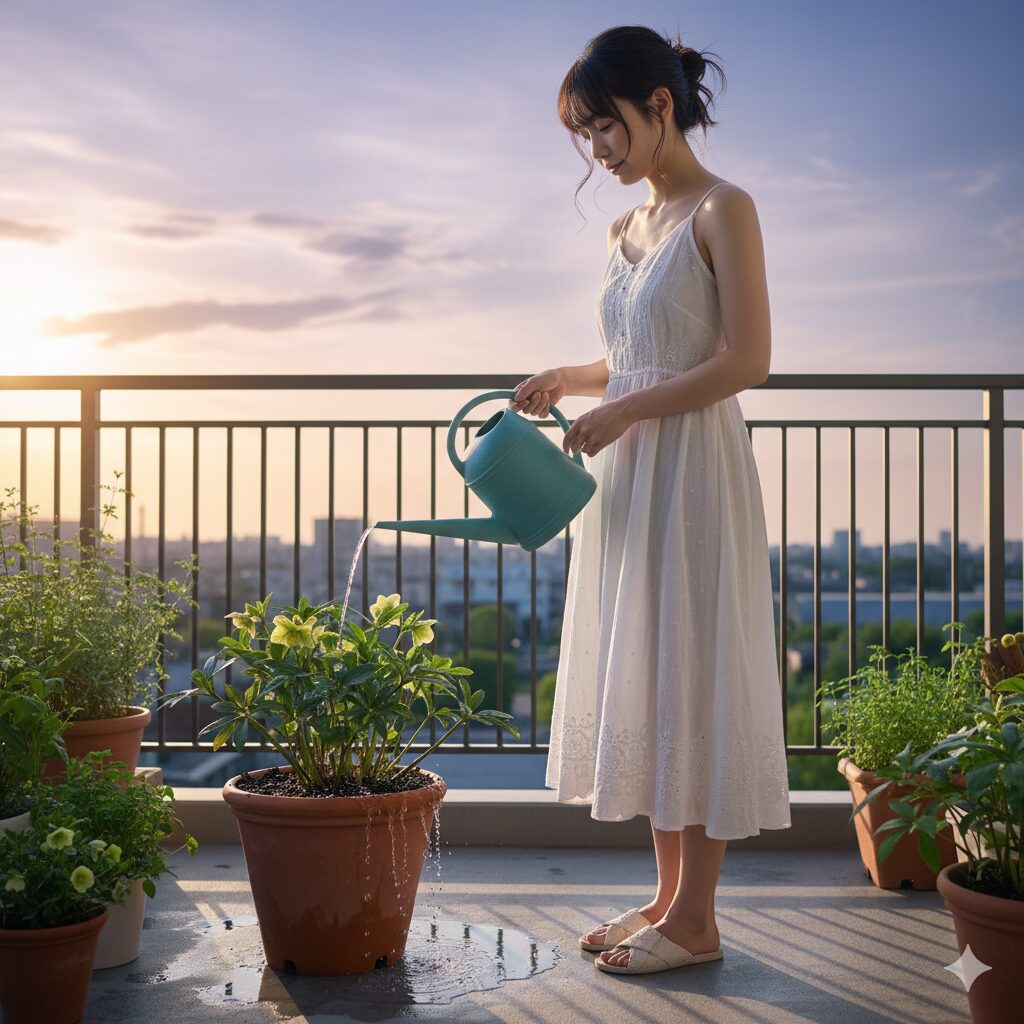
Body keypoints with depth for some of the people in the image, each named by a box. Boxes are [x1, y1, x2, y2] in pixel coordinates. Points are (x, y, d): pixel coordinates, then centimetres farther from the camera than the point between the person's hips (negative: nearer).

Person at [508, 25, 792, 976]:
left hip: (693, 472, -8)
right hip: (627, 478, 8)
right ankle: (668, 893, 20)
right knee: (639, 683, 10)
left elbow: (746, 359, -15)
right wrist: (566, 378, 6)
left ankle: (695, 919, 7)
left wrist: (622, 411, -16)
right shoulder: (624, 230, 15)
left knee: (691, 680, -3)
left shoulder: (723, 210, -7)